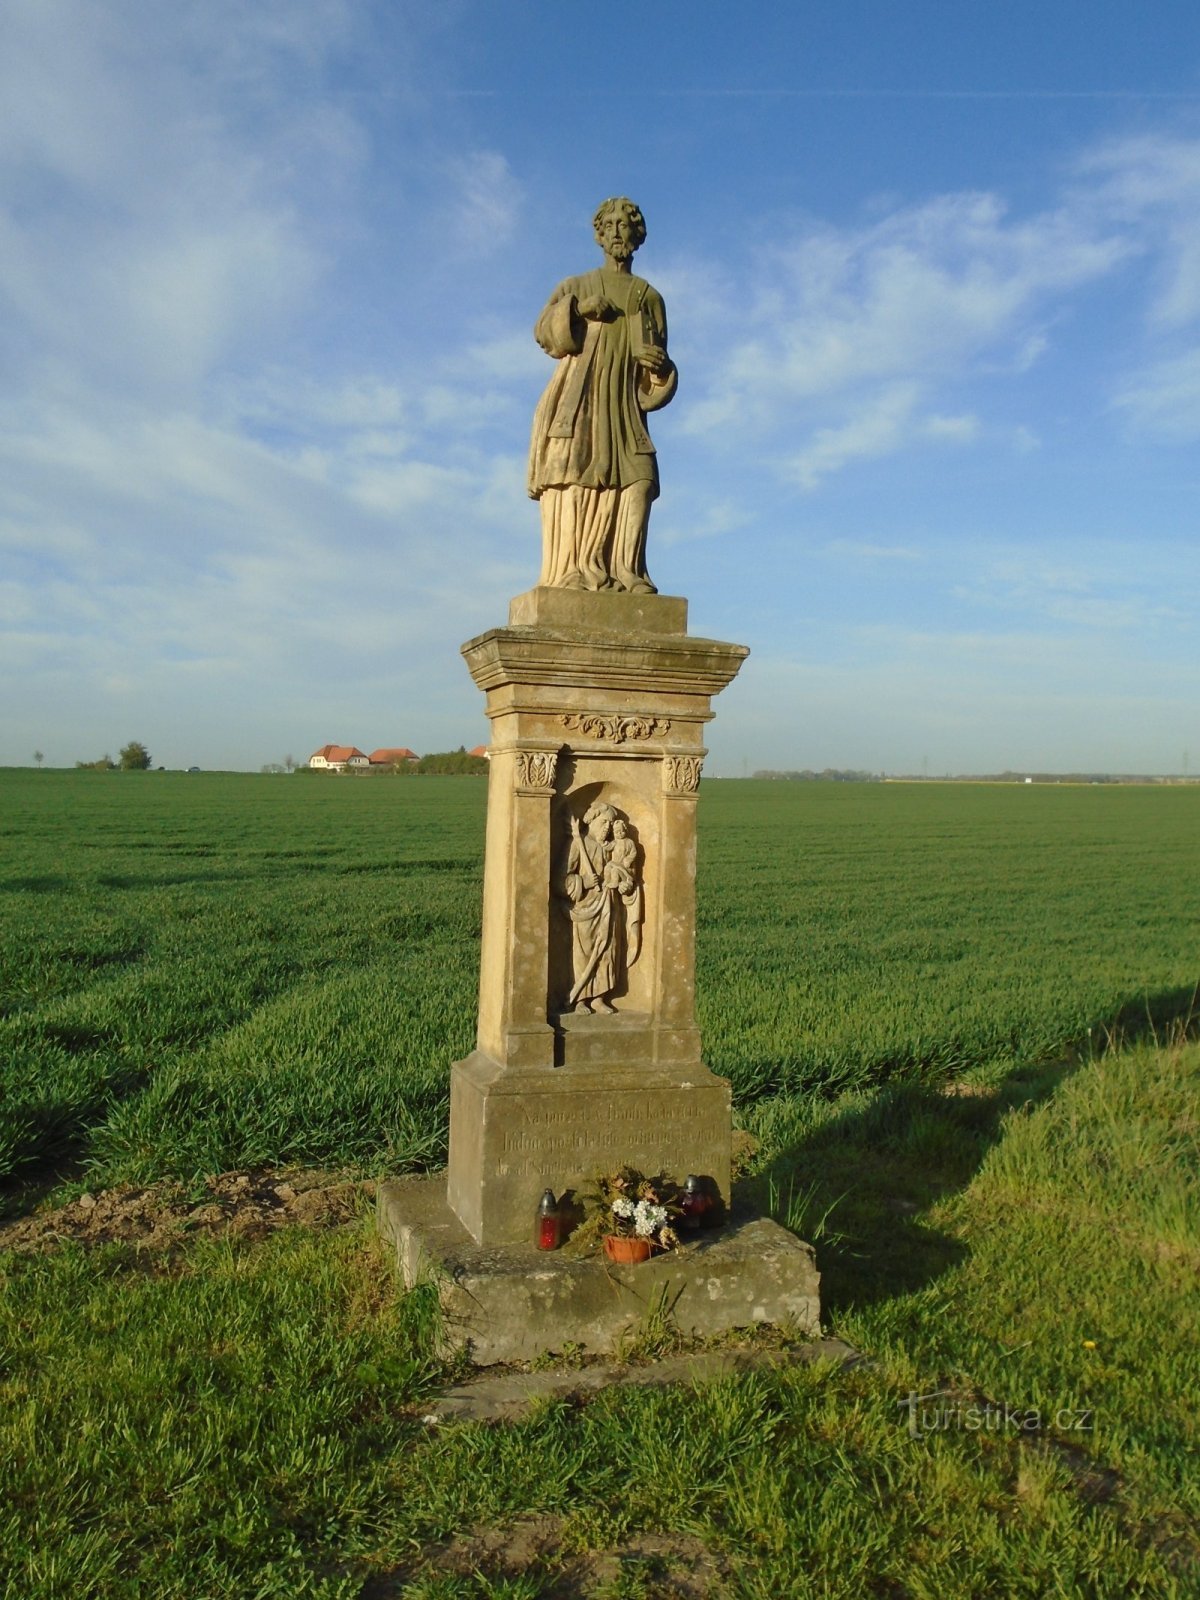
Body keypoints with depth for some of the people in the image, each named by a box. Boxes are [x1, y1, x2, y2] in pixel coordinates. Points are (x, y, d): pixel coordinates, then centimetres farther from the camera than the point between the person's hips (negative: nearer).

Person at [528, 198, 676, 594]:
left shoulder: (649, 296, 22)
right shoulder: (574, 287, 20)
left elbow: (657, 354, 15)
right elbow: (543, 332, 6)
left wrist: (658, 365, -8)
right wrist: (579, 309, -10)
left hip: (625, 401, 1)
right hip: (578, 398, -1)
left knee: (637, 478, -18)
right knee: (572, 475, -18)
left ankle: (626, 570, -24)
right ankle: (571, 571, -25)